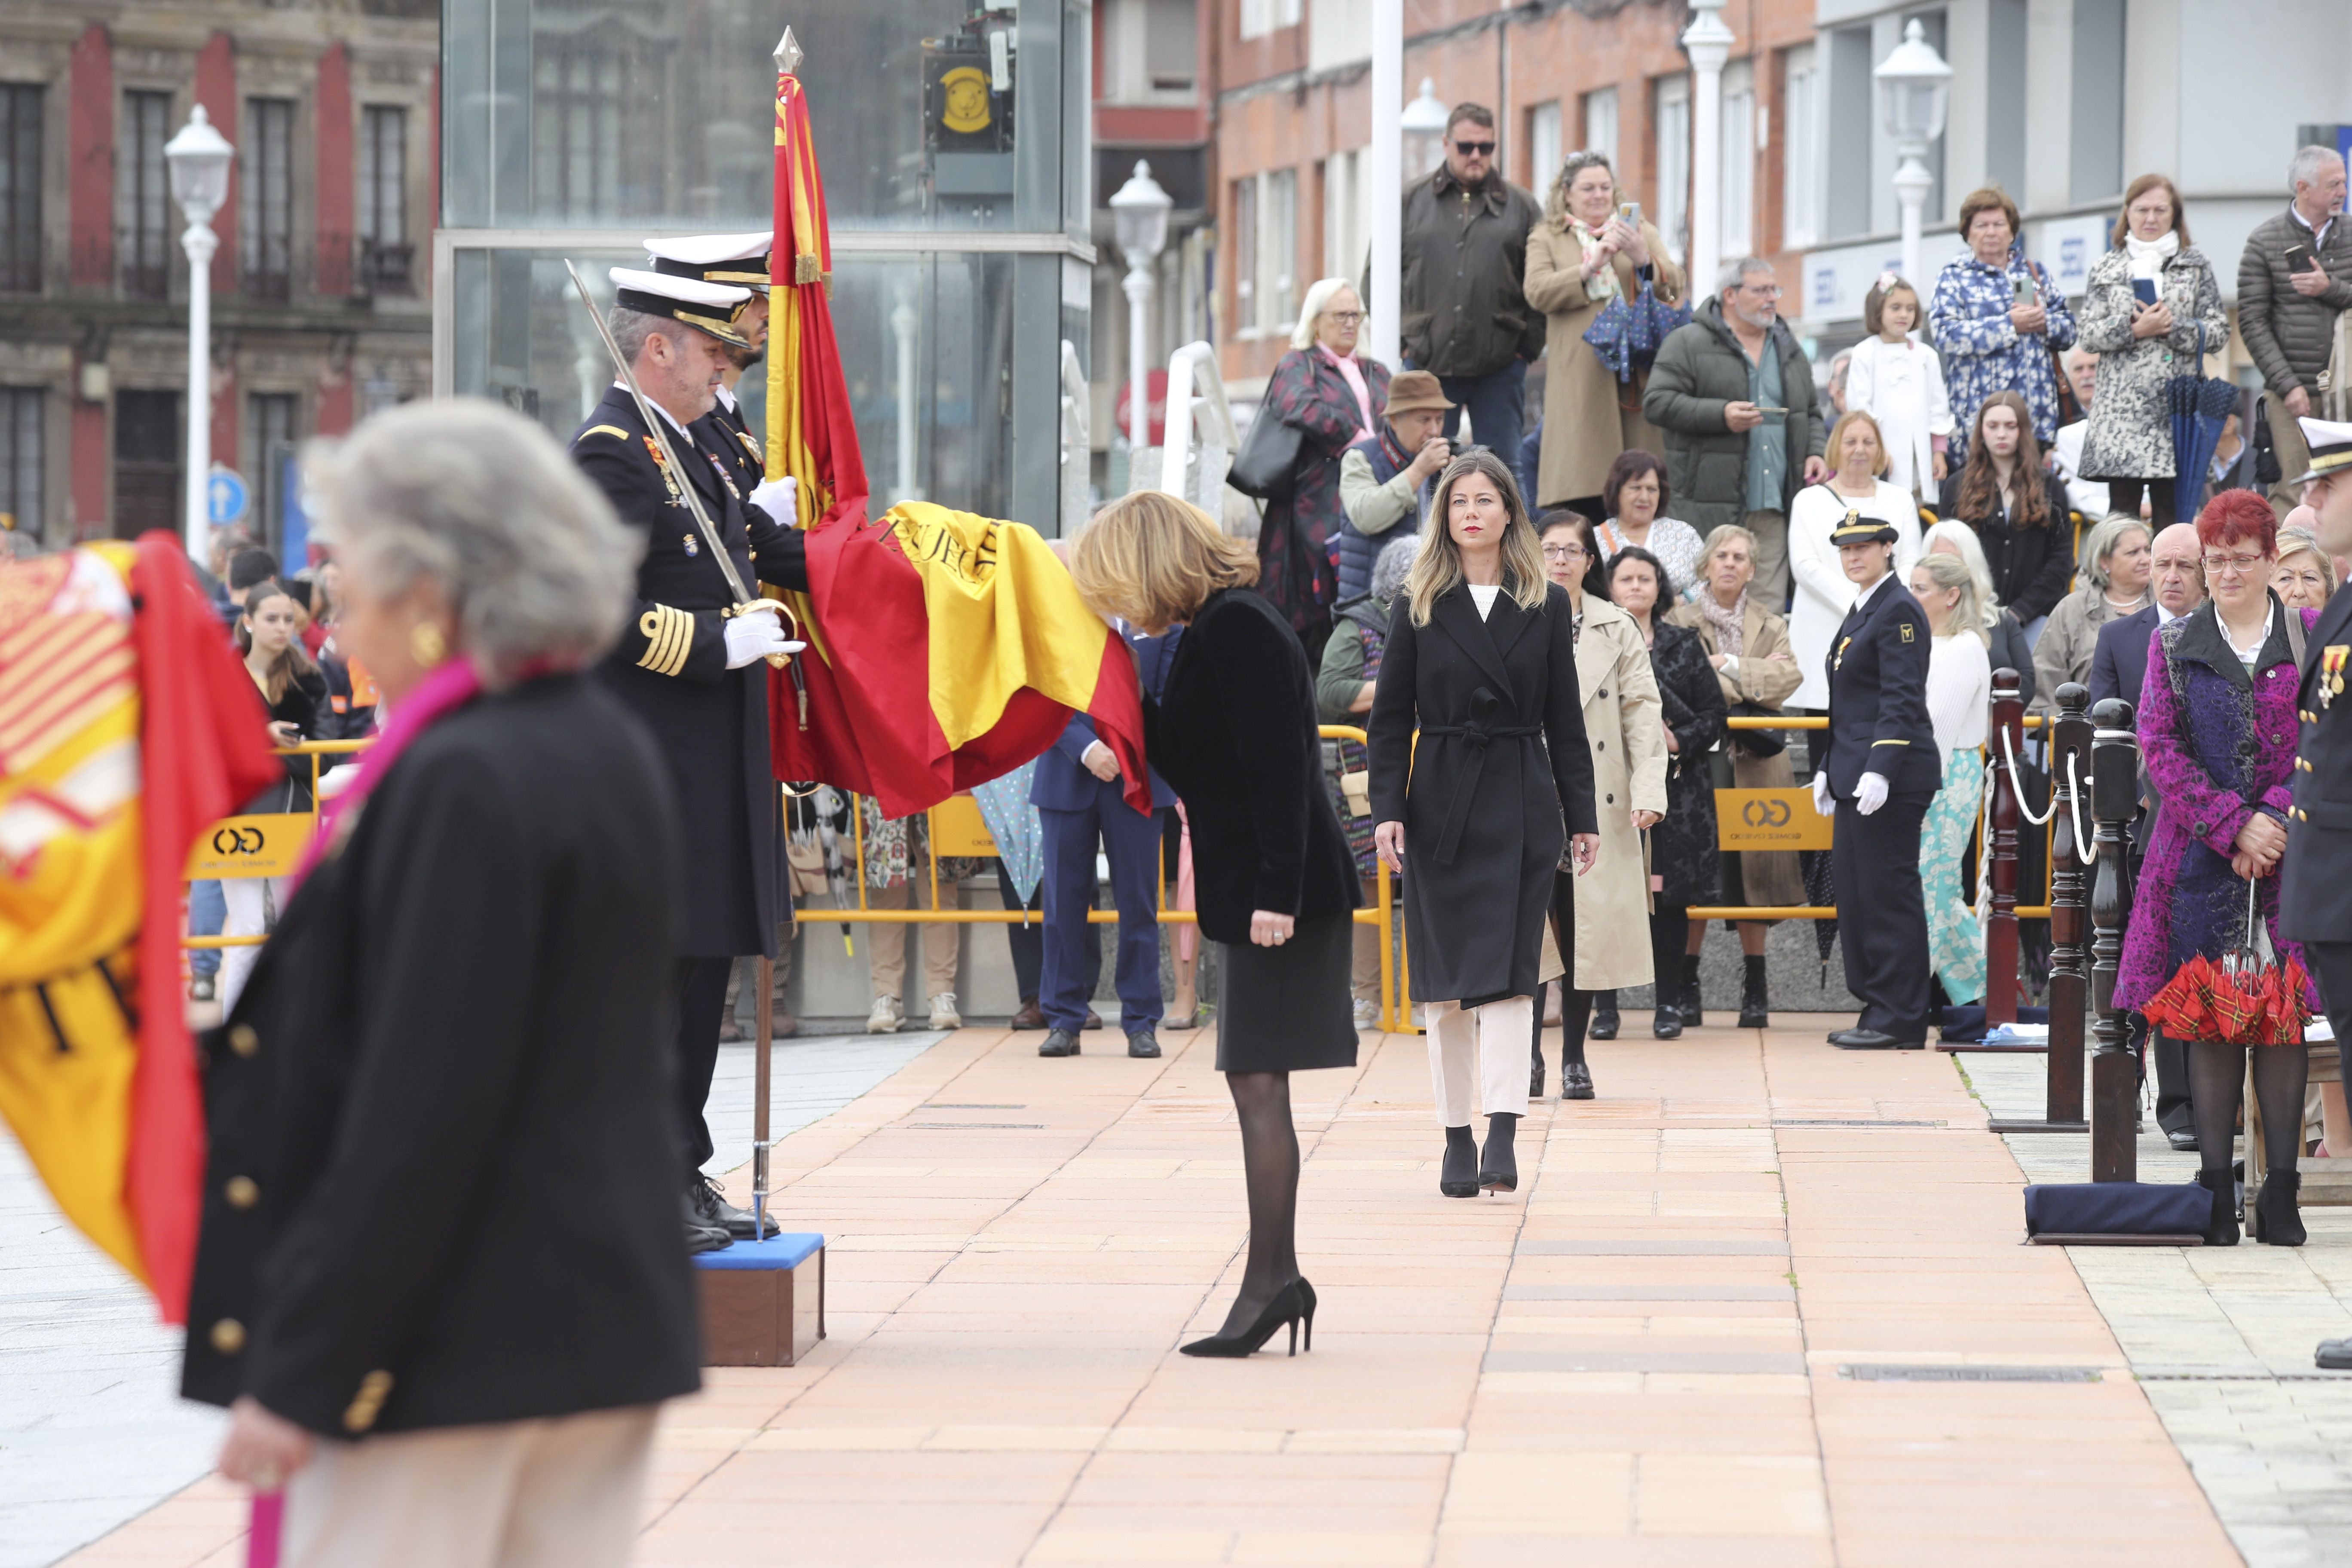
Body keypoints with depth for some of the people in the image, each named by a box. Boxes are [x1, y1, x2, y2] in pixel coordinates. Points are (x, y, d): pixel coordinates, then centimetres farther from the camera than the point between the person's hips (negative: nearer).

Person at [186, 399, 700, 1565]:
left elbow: (416, 1107, -21)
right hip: (609, 1330, 9)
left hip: (451, 1343, -9)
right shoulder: (615, 751, 11)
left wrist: (299, 1373, -18)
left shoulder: (462, 783, -17)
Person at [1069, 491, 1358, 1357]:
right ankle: (1277, 1277, 14)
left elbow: (1278, 766, -21)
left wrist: (1277, 892, -24)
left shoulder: (1237, 630, -15)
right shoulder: (1218, 629, 16)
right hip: (1252, 893, 10)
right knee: (1256, 1084, 11)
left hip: (1276, 895, -10)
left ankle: (1271, 1279, -6)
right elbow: (1192, 763, 22)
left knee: (1258, 1083, -8)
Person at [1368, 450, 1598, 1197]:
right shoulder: (1418, 605, 4)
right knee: (1445, 977, 4)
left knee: (1507, 969, -9)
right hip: (1440, 800, 1)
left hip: (1520, 804, -1)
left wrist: (1581, 815, 4)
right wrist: (1388, 809, -7)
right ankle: (1457, 1139, 10)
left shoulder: (1547, 605, 5)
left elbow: (1565, 719, 7)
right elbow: (1391, 716, 3)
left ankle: (1502, 1136, -16)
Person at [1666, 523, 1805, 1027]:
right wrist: (1755, 675, -9)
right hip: (1700, 762, -2)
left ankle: (1755, 990, 10)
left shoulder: (1771, 627, 13)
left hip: (1756, 763, 2)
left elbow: (1788, 678, -4)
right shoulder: (1680, 622, 4)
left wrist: (1730, 667, -9)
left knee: (1752, 874, 3)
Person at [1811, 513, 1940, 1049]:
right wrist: (1829, 769, 22)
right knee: (1854, 890, 11)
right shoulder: (1860, 611, 19)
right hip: (1856, 778, 10)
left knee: (1888, 892, -7)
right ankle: (1878, 1010, 17)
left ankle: (1900, 1020, -4)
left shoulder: (1898, 611, -12)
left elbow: (1902, 699, -19)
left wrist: (1880, 770, -25)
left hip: (1890, 778, -10)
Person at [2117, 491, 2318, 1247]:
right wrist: (2234, 824, -9)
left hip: (2289, 855, -1)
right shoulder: (2173, 645, 10)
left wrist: (2274, 824, -11)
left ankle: (2281, 1190, 1)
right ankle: (2217, 1189, 2)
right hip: (2201, 858, 1)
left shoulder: (2313, 639, 7)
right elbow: (2159, 746, 2)